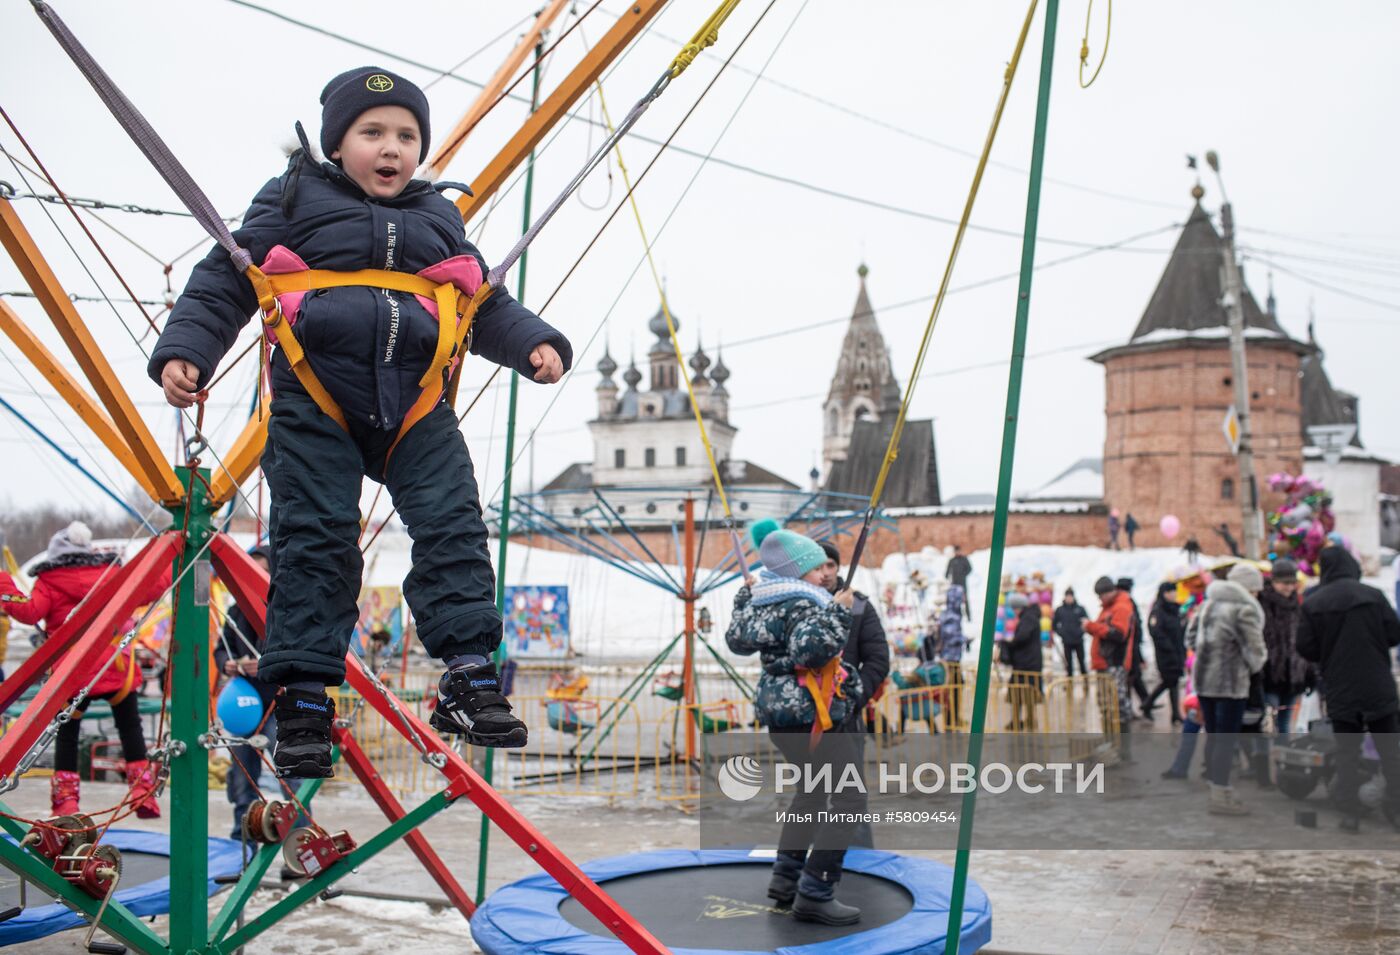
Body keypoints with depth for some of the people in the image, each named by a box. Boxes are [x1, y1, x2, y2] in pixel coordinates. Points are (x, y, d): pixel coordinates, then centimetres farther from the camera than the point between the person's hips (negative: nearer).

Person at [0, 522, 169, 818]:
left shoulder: (49, 582, 3)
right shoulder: (112, 572, 11)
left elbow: (29, 611, -11)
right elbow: (150, 588, 15)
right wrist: (168, 566, 32)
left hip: (72, 673, -1)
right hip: (117, 668, 2)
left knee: (67, 734, 10)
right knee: (131, 729, 11)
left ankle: (65, 802, 5)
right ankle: (143, 794, 4)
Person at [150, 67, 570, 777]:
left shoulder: (438, 218, 17)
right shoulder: (295, 201, 8)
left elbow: (486, 305, 21)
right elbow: (223, 281, 9)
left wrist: (533, 344, 3)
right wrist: (184, 351, -3)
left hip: (416, 405, 3)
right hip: (315, 405, -3)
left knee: (452, 526, -6)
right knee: (314, 539, -5)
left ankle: (469, 678, 1)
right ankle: (303, 695, 4)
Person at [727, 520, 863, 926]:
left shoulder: (763, 601, 9)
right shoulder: (806, 604, -18)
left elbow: (737, 638, 25)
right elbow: (812, 648, -36)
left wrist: (746, 596, 34)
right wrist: (837, 612, -28)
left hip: (780, 712, 10)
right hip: (811, 716, -10)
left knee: (813, 789, 28)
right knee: (848, 799, -8)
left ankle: (785, 877, 32)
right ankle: (815, 896, -11)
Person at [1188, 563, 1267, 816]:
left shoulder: (1208, 603, 12)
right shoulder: (1244, 610, -14)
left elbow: (1191, 637, 17)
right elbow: (1254, 649, -14)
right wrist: (1255, 666, 6)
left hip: (1203, 679, 8)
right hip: (1230, 683, -8)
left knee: (1213, 736, 15)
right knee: (1226, 739, -2)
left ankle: (1217, 790, 24)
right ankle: (1221, 797, 0)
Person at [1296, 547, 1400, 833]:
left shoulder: (1313, 603, -6)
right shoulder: (1373, 596, -8)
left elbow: (1306, 649, -5)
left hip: (1340, 692, 1)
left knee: (1346, 752, 8)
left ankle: (1350, 812, 7)